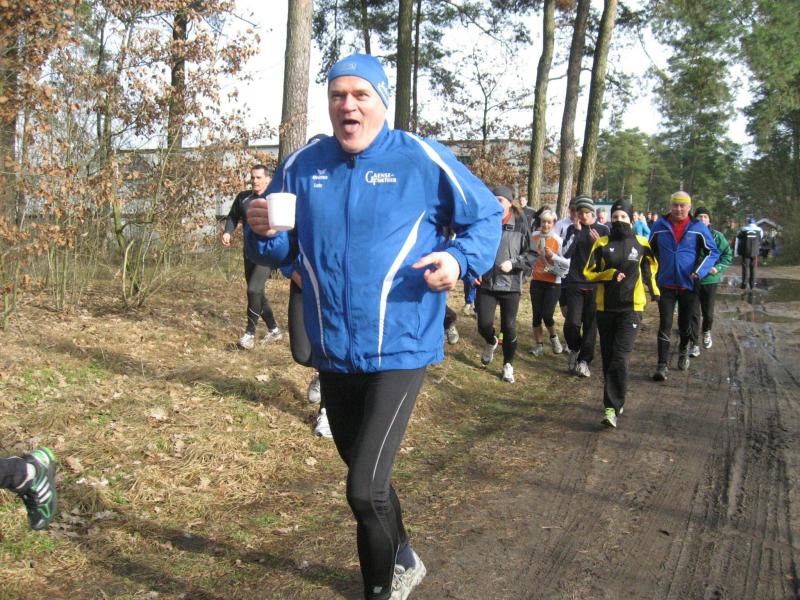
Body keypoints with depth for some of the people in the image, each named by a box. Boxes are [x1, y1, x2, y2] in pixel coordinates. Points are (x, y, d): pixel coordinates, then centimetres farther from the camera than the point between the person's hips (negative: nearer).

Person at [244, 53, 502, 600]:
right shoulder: (302, 166, 3)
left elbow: (487, 217, 1)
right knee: (364, 474, 22)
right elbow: (282, 250, 9)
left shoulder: (423, 159, -8)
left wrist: (461, 259, -18)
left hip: (399, 349, -5)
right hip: (332, 351, 5)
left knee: (365, 488, -11)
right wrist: (263, 232, -14)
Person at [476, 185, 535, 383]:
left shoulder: (520, 225, -3)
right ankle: (491, 343, 34)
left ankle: (508, 365, 26)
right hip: (486, 284, 1)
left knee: (509, 327, 5)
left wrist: (513, 263, -14)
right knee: (484, 324, -4)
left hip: (511, 285, -1)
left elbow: (531, 255, 0)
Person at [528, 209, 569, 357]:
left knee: (547, 314, -9)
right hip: (536, 280, 3)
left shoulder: (558, 240, -10)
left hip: (553, 282, -3)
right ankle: (539, 344, 16)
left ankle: (554, 338, 20)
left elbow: (567, 263, -15)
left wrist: (553, 255, -24)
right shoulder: (534, 237, 0)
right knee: (537, 314, 2)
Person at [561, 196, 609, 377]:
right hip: (574, 283, 0)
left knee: (591, 324, 1)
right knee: (572, 323, -9)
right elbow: (566, 253, -7)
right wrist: (576, 231, -12)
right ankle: (574, 349, 19)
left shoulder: (603, 230, 4)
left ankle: (584, 360, 11)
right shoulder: (572, 229, 6)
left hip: (595, 284, 0)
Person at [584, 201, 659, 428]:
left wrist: (654, 291, 22)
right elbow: (589, 272, 1)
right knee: (607, 357, 9)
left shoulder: (641, 243, 3)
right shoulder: (602, 243, 3)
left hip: (632, 307, -2)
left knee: (620, 358, -14)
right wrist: (610, 274, -14)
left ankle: (612, 408, -15)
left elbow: (650, 268, 18)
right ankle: (616, 402, 25)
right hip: (605, 307, 2)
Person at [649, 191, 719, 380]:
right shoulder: (660, 226, 1)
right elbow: (650, 250, 14)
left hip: (689, 285, 0)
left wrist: (699, 272, -12)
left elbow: (713, 252, 2)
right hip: (666, 285, 0)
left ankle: (683, 352, 41)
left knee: (685, 325, 15)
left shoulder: (698, 227, -3)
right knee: (665, 326, -6)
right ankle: (662, 365, -4)